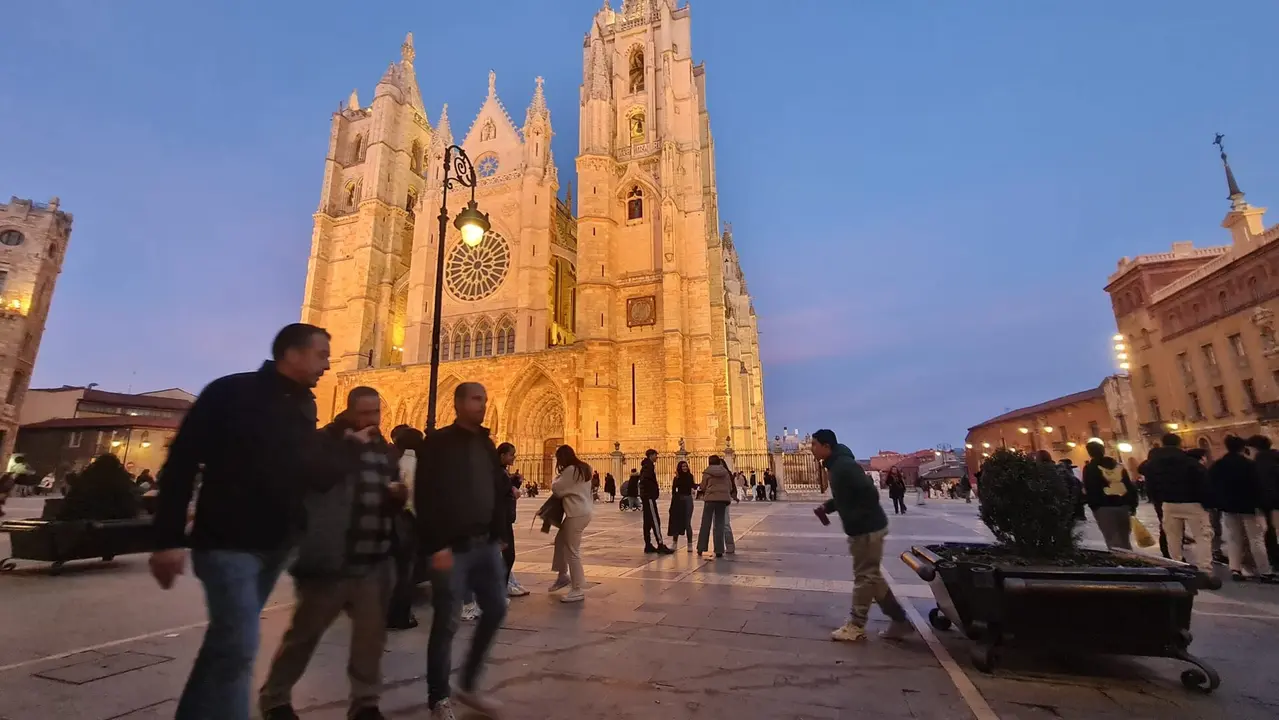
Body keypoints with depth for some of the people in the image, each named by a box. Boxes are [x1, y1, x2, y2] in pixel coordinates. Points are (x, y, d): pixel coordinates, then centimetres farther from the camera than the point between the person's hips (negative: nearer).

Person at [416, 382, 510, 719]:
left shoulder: (486, 444, 11)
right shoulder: (438, 442, -9)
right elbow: (425, 497, -14)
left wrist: (498, 535, 7)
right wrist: (437, 546, -18)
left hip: (486, 544, 7)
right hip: (453, 547, -7)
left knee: (496, 609, 9)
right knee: (446, 623, 3)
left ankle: (468, 685, 28)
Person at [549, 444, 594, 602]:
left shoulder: (570, 470, -15)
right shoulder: (584, 468, 14)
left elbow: (556, 489, -8)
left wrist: (557, 479, 10)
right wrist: (561, 480, 8)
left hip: (577, 514, -10)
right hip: (582, 511, 10)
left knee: (572, 551, -5)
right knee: (560, 541, 21)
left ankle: (578, 590, 0)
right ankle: (563, 575, 33)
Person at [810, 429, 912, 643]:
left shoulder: (844, 466, -22)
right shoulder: (836, 465, 9)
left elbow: (870, 494, -28)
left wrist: (853, 521, -21)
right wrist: (826, 506, 6)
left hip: (867, 528, -10)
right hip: (863, 528, 10)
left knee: (864, 576, 3)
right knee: (871, 575, 17)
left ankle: (856, 626, 15)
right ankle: (900, 621, 27)